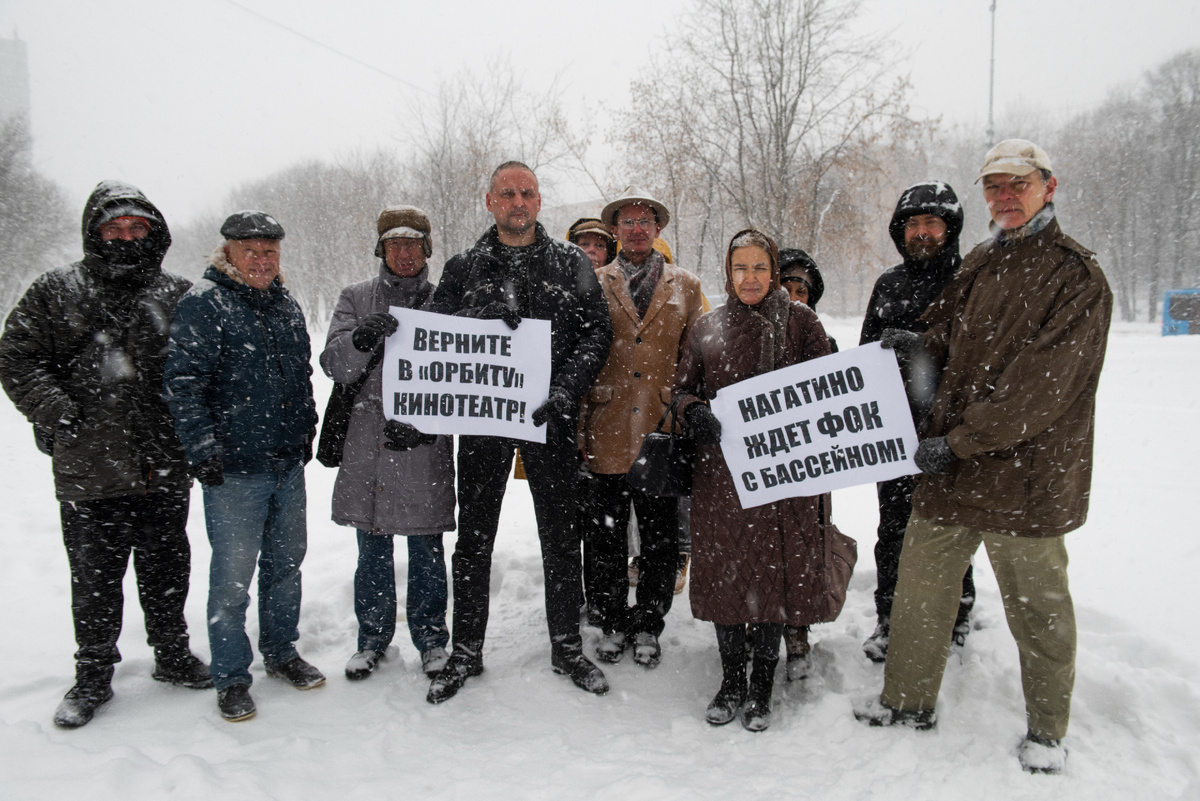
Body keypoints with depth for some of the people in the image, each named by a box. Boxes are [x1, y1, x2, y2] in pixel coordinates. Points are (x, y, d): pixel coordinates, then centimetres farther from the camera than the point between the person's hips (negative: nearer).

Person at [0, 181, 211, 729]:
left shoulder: (179, 296, 7)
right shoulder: (57, 293, 1)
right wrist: (55, 412, -12)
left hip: (165, 471, 2)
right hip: (89, 472, -1)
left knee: (167, 570, 15)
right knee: (95, 579, 10)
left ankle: (172, 655, 33)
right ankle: (93, 676, 27)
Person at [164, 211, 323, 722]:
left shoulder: (286, 306, 13)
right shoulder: (203, 304, -8)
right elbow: (182, 383, -13)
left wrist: (307, 431, 17)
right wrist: (203, 449, -17)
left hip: (289, 465, 7)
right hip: (233, 469, -6)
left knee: (286, 564, 16)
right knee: (232, 575, 1)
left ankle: (281, 652, 33)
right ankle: (230, 676, 18)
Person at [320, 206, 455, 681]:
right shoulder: (356, 299, 9)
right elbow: (334, 365, -1)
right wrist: (361, 340, -22)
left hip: (425, 445, -1)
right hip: (368, 442, 2)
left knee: (426, 551, 6)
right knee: (373, 550, 12)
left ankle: (431, 638, 24)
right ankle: (373, 638, 29)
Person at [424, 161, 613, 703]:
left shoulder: (571, 263, 5)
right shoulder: (464, 267, 8)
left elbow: (596, 333, -1)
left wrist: (564, 393, -15)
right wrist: (485, 314, -20)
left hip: (549, 419, 0)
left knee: (561, 536, 8)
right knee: (473, 538, 8)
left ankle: (566, 647, 25)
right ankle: (466, 652, 24)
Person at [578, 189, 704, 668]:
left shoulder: (686, 287, 10)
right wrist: (578, 429, 0)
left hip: (661, 433, 0)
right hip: (606, 435, 0)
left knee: (660, 539, 8)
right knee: (605, 539, 9)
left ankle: (648, 627, 26)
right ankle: (613, 625, 27)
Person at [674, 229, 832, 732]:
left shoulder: (799, 321, 4)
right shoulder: (707, 328, 10)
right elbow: (681, 388, 13)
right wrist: (696, 412, -8)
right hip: (721, 465, 2)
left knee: (774, 569, -1)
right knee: (723, 568, 5)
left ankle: (762, 686, 17)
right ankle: (731, 679, 22)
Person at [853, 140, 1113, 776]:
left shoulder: (1076, 276, -10)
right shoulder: (980, 265, 13)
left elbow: (1038, 386, -18)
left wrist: (959, 440, -18)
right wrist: (923, 346, 1)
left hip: (1026, 469, -6)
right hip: (948, 460, 7)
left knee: (1037, 604, 8)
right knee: (920, 581, 12)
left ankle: (1046, 728, 29)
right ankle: (909, 699, 30)